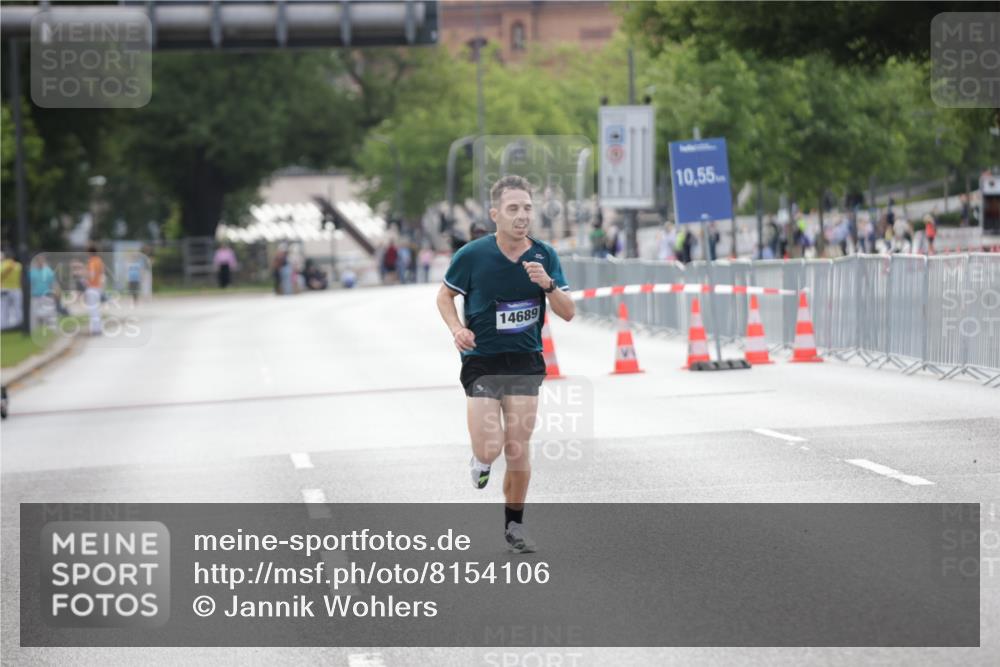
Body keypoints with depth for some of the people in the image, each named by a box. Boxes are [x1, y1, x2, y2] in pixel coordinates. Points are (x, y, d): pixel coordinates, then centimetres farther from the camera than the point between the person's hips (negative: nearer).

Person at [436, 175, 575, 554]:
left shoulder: (544, 256, -2)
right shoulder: (472, 255, -10)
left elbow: (567, 313, -1)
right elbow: (445, 296, 6)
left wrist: (548, 284, -20)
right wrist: (458, 329, -13)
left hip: (525, 363, 2)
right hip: (481, 362, -2)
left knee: (517, 450, 1)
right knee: (490, 450, -12)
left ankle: (514, 524, 18)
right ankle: (480, 460, 27)